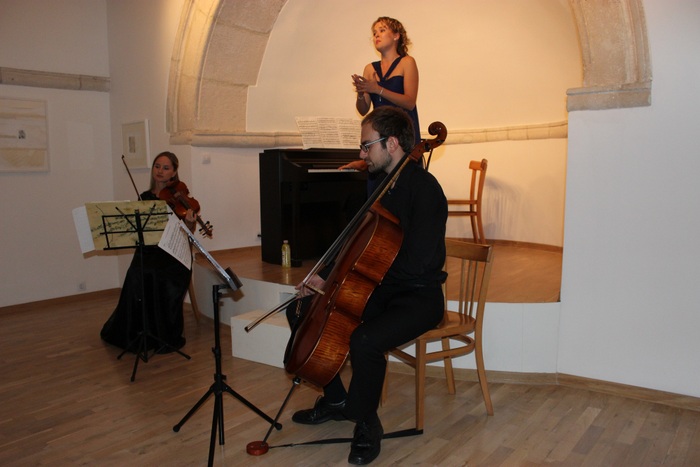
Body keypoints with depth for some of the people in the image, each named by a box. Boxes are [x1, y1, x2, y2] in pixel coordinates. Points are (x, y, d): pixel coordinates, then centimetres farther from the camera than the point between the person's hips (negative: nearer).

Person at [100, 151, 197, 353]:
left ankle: (169, 337, -4)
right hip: (148, 251, 3)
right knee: (137, 276, -18)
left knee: (162, 278, -23)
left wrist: (189, 222, -25)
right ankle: (137, 334, 3)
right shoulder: (145, 197, 12)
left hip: (173, 254, -3)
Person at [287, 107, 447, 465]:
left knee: (364, 341, -35)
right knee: (300, 311, 6)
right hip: (379, 289, 9)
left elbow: (416, 265, -27)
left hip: (418, 297, -9)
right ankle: (336, 400, 20)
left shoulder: (425, 189, -19)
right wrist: (327, 277, 5)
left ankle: (367, 425, -3)